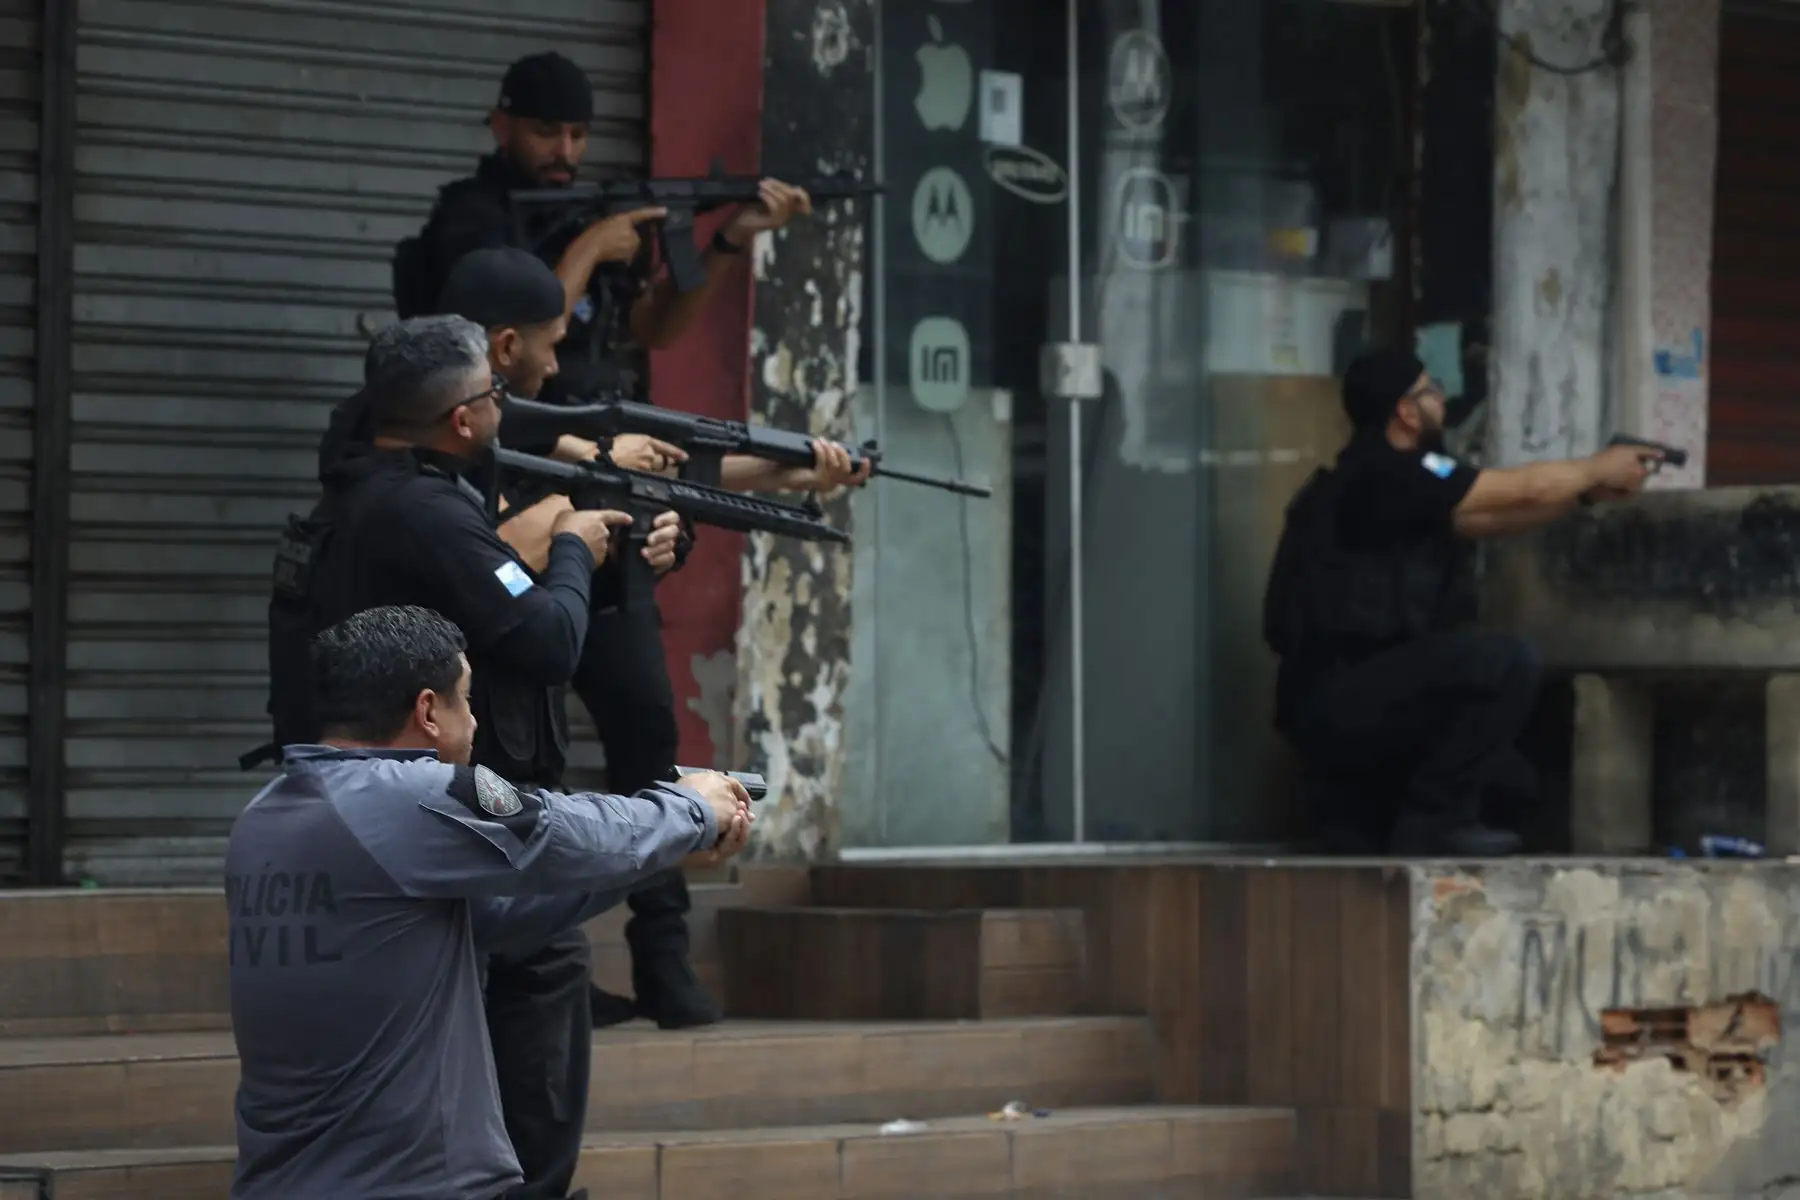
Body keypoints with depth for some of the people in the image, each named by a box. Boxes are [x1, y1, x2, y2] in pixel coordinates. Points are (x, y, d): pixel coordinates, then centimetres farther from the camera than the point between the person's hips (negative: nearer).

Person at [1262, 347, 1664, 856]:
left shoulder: (1370, 482, 16)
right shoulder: (1388, 476, -13)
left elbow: (1493, 518, 19)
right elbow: (1523, 489, -7)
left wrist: (1588, 489, 14)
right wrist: (1597, 469, 10)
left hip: (1331, 704, 10)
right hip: (1336, 702, -10)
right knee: (1506, 661, -21)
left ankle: (1347, 799, 18)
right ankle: (1431, 819, -12)